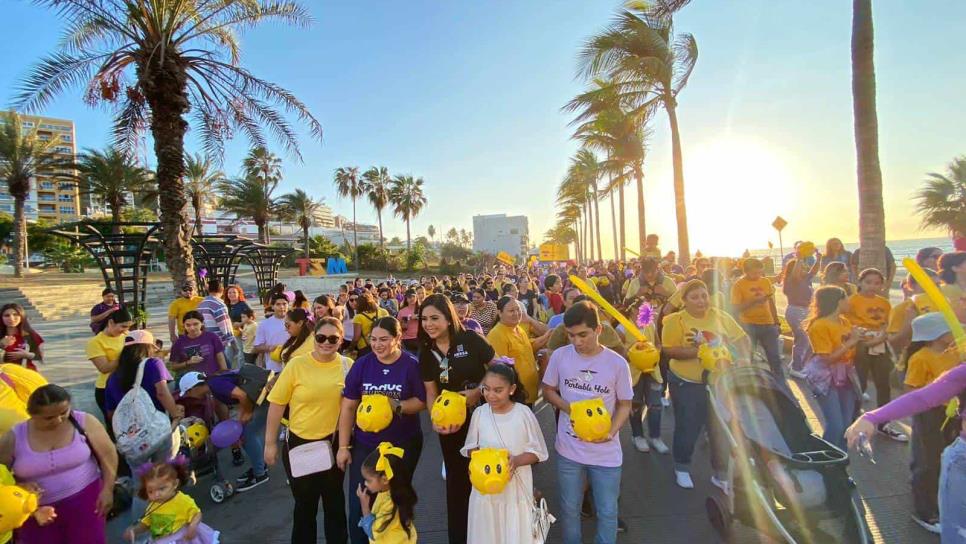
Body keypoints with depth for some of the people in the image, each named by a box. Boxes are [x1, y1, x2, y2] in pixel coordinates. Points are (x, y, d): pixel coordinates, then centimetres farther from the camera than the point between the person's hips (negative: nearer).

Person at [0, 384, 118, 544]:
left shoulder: (85, 422, -13)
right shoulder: (13, 438, -10)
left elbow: (108, 456, -6)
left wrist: (107, 489, -9)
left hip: (84, 500, -1)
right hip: (37, 510, 2)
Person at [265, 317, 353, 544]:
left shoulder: (348, 365, -8)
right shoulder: (297, 365, -13)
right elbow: (277, 404, -8)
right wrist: (270, 443, -5)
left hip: (334, 443, 1)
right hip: (300, 442, -1)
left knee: (334, 501, 18)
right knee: (305, 503, 17)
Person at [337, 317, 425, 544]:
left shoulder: (411, 364, -12)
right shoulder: (362, 364, -7)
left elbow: (422, 402, -9)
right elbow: (348, 406, -2)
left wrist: (397, 406, -26)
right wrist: (343, 446, -2)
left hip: (403, 445, -1)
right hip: (364, 445, 2)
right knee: (358, 507, 5)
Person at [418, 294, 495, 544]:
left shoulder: (470, 339, -16)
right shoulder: (427, 353, -3)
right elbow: (431, 392, -1)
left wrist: (479, 391, -22)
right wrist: (435, 419, -17)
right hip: (451, 423, 3)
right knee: (457, 479, 15)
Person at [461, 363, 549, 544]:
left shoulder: (523, 413, -12)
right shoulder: (480, 413, -6)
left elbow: (538, 451, -5)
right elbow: (470, 447, 5)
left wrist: (516, 460, -21)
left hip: (517, 487, -2)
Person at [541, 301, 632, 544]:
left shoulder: (617, 363, -12)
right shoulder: (559, 356, -9)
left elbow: (624, 404, -2)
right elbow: (547, 390, 3)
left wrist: (611, 431, -19)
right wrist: (569, 408, -16)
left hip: (606, 453, -1)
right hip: (568, 449, 1)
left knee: (607, 512, 14)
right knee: (569, 509, 18)